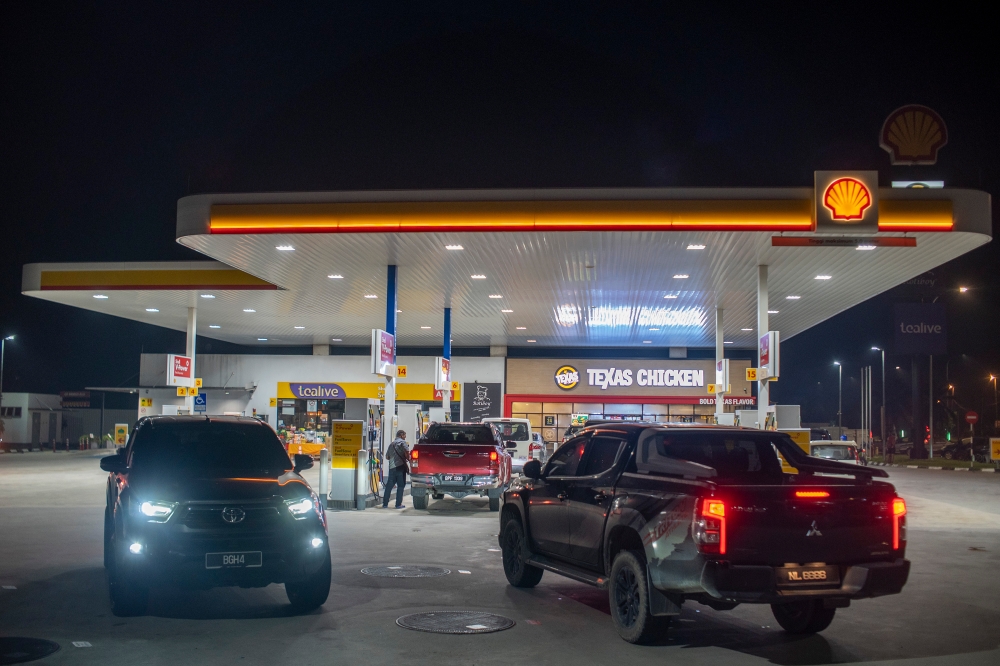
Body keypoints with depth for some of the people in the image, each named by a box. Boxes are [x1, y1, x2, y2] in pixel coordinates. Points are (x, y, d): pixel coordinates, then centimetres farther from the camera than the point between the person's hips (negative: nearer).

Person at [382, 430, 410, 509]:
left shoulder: (391, 444, 22)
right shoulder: (402, 442, 0)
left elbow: (387, 457, 24)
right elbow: (407, 452, -14)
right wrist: (408, 460, 1)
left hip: (392, 467, 6)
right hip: (400, 466, -6)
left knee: (389, 486, 8)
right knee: (400, 485, -1)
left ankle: (385, 504, 9)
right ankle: (398, 504, -2)